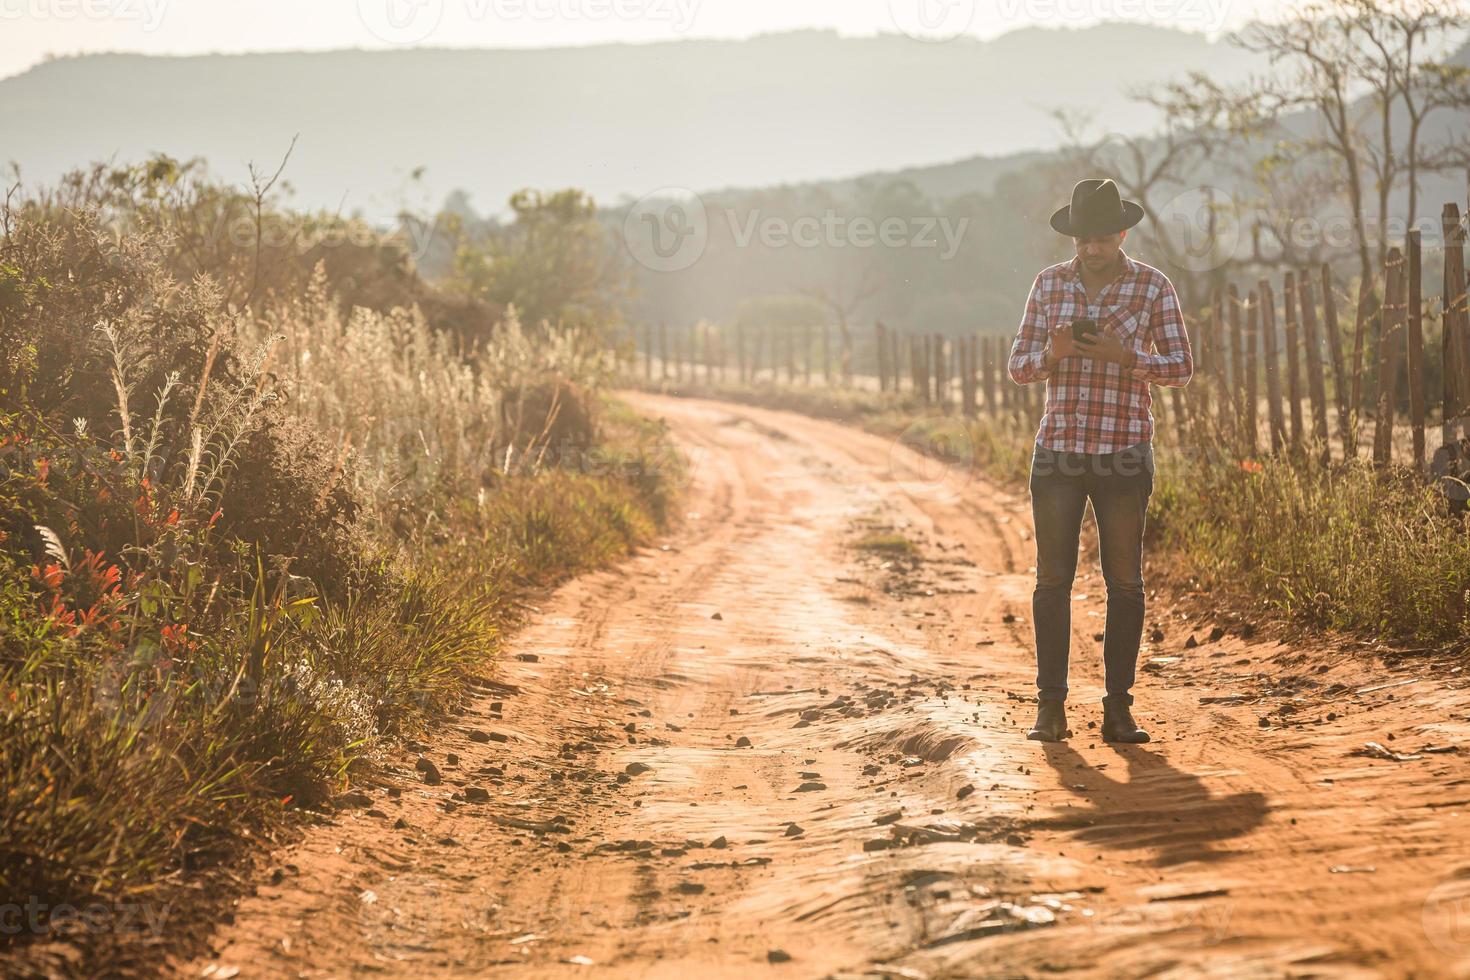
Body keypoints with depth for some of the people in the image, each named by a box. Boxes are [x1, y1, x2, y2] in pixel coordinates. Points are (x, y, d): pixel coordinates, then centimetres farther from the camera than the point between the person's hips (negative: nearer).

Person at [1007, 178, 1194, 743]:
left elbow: (1182, 368, -1)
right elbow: (1018, 368, 7)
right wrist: (1050, 354, -16)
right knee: (1053, 579, 0)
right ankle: (1050, 706, 5)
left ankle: (1118, 708, 6)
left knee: (1124, 581, 1)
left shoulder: (1153, 287, 1)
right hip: (1057, 452, 1)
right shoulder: (1049, 284, 6)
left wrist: (1125, 356, -18)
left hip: (1124, 455, -1)